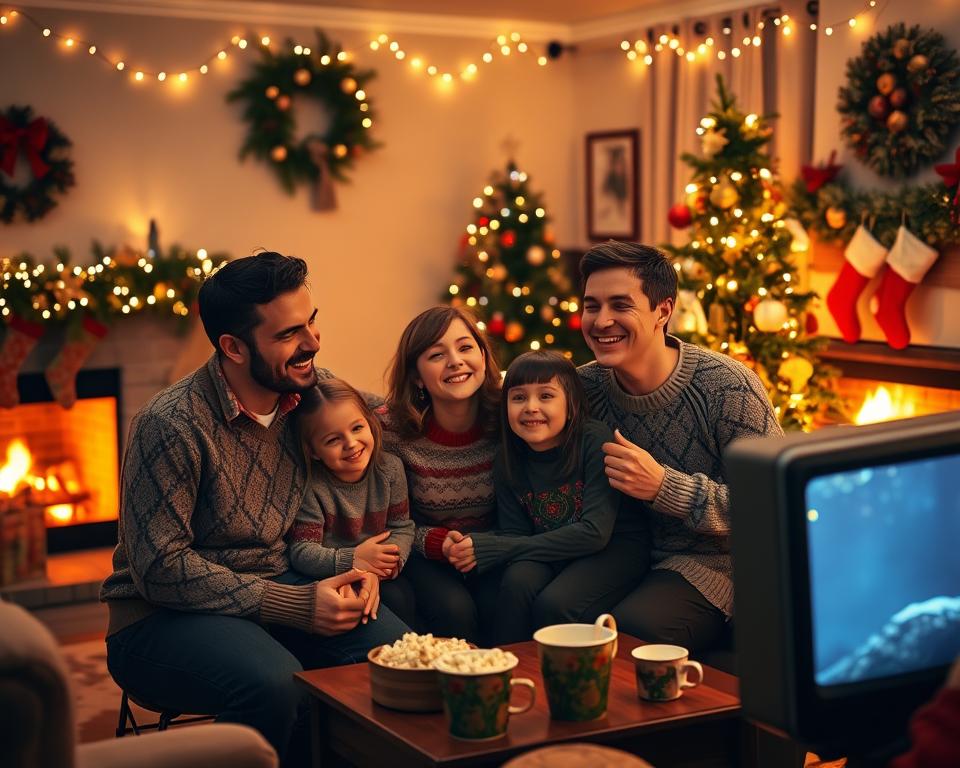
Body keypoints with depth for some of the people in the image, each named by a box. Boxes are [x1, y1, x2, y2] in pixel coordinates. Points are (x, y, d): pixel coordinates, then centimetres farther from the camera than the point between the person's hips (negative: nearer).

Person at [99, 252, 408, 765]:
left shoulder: (315, 391, -1)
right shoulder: (172, 425, -20)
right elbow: (160, 569, -20)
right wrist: (296, 606, -22)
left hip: (276, 586, 6)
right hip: (163, 613, -6)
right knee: (275, 685, -35)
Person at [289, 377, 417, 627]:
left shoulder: (390, 468, -6)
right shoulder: (312, 485, -17)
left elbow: (402, 527, 1)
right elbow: (301, 552, -19)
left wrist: (393, 557, -21)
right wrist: (351, 559, -32)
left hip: (379, 574, 3)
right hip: (330, 577, -3)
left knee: (400, 596, -23)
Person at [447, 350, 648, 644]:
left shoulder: (595, 440, -18)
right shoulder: (508, 458, -2)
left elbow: (595, 532, -23)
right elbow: (515, 532, 0)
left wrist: (498, 548, -25)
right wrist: (480, 550, -26)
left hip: (614, 546, -4)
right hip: (552, 554, 4)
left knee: (553, 603, -29)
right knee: (517, 581, -27)